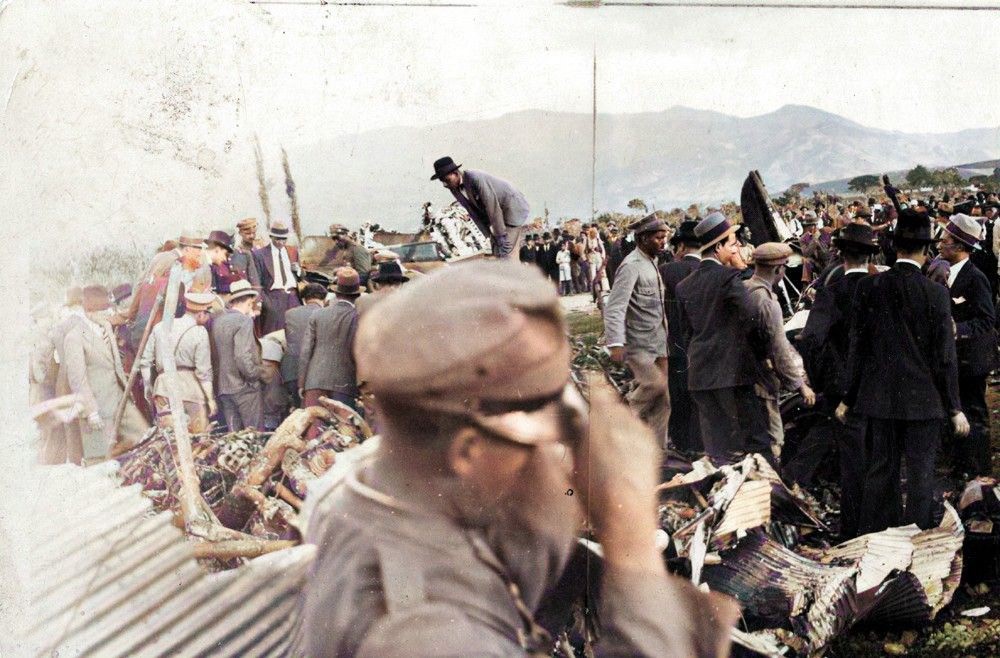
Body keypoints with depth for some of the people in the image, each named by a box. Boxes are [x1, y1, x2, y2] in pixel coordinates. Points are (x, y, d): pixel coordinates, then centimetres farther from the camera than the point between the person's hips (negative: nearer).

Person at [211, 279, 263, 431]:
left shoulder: (217, 320, 8)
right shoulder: (244, 321, -13)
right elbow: (243, 356, -21)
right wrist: (254, 375, -7)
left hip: (223, 388, 7)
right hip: (244, 387, -7)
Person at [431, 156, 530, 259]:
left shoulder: (475, 178, -29)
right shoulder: (455, 188, -4)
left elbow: (493, 208, -27)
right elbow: (475, 210, 4)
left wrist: (501, 234, -23)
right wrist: (489, 234, -1)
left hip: (514, 209, -9)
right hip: (501, 213, 9)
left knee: (507, 255, -14)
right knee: (498, 254, 7)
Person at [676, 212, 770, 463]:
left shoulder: (685, 285, 10)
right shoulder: (729, 277, -10)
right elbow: (752, 319, -18)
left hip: (699, 375, 6)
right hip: (733, 371, -6)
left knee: (715, 447, 9)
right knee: (756, 443, 0)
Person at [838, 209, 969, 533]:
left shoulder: (868, 287, -5)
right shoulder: (936, 293, -10)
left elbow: (857, 346, 0)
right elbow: (945, 356, -7)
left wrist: (848, 399, 8)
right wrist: (954, 408, 1)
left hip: (880, 397, 3)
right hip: (923, 398, -2)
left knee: (879, 471, 12)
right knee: (920, 473, 6)